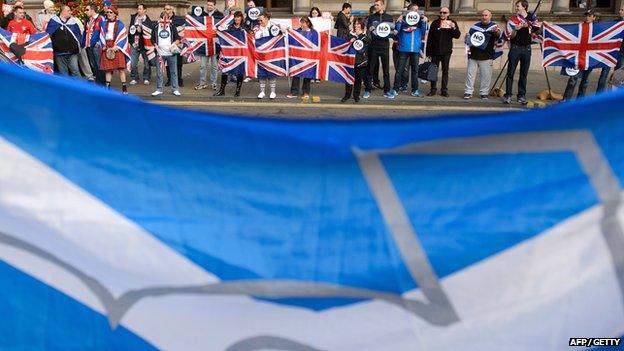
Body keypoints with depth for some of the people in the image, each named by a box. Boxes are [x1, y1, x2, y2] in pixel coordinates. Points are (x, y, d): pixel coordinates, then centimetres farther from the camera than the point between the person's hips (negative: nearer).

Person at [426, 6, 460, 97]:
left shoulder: (452, 23, 5)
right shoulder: (435, 23, 4)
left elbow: (457, 35, -2)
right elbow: (429, 38, 3)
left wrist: (454, 28, -20)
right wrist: (428, 51, -2)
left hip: (446, 52, 0)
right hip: (435, 51, 0)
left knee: (445, 71, 5)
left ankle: (444, 90, 10)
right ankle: (433, 89, 10)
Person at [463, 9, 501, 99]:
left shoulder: (494, 26, 1)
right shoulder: (475, 25, 13)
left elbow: (499, 35, -18)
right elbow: (469, 36, 24)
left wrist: (497, 32, -42)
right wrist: (467, 36, 0)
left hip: (486, 56, -3)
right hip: (473, 55, 3)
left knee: (486, 75, 1)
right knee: (470, 74, 4)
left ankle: (483, 93, 10)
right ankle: (468, 92, 11)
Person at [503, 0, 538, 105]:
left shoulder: (532, 17, 7)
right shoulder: (512, 19, 1)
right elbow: (510, 36, -5)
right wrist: (516, 29, -22)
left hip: (526, 48, 2)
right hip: (515, 48, -2)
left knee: (524, 73, 5)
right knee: (510, 72, -4)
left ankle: (522, 96, 9)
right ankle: (508, 95, -2)